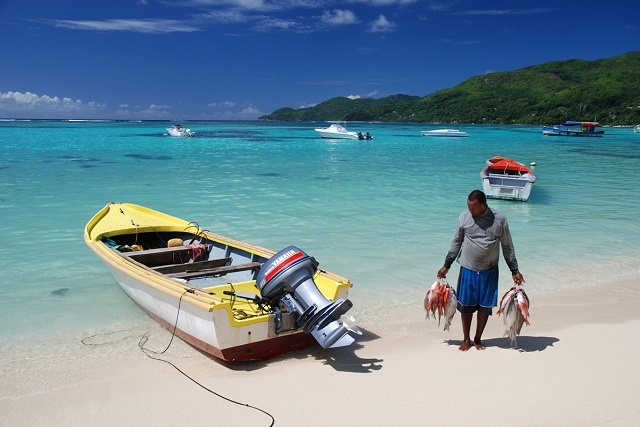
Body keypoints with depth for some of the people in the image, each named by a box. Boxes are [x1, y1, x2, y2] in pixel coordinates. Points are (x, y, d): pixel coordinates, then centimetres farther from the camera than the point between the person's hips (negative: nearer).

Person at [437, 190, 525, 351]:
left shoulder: (499, 219, -7)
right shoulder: (464, 217, -5)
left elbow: (507, 246, 3)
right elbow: (456, 242, 5)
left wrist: (514, 271, 4)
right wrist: (446, 266, 7)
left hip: (489, 271, 0)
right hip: (468, 270, 0)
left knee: (485, 307, 7)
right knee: (466, 306, 5)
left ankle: (478, 339, 25)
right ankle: (466, 339, 24)